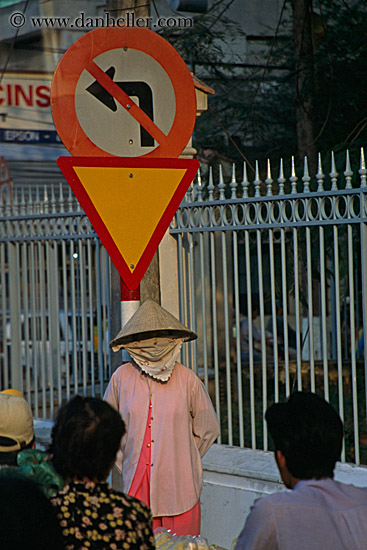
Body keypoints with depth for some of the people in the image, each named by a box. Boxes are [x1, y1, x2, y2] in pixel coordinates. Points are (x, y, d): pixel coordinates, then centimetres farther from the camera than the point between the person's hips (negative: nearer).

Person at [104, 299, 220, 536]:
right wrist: (125, 461, 12)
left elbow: (208, 429, 11)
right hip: (137, 488, 1)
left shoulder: (187, 379, 0)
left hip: (180, 487, -1)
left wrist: (181, 459, 9)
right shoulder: (122, 378, 3)